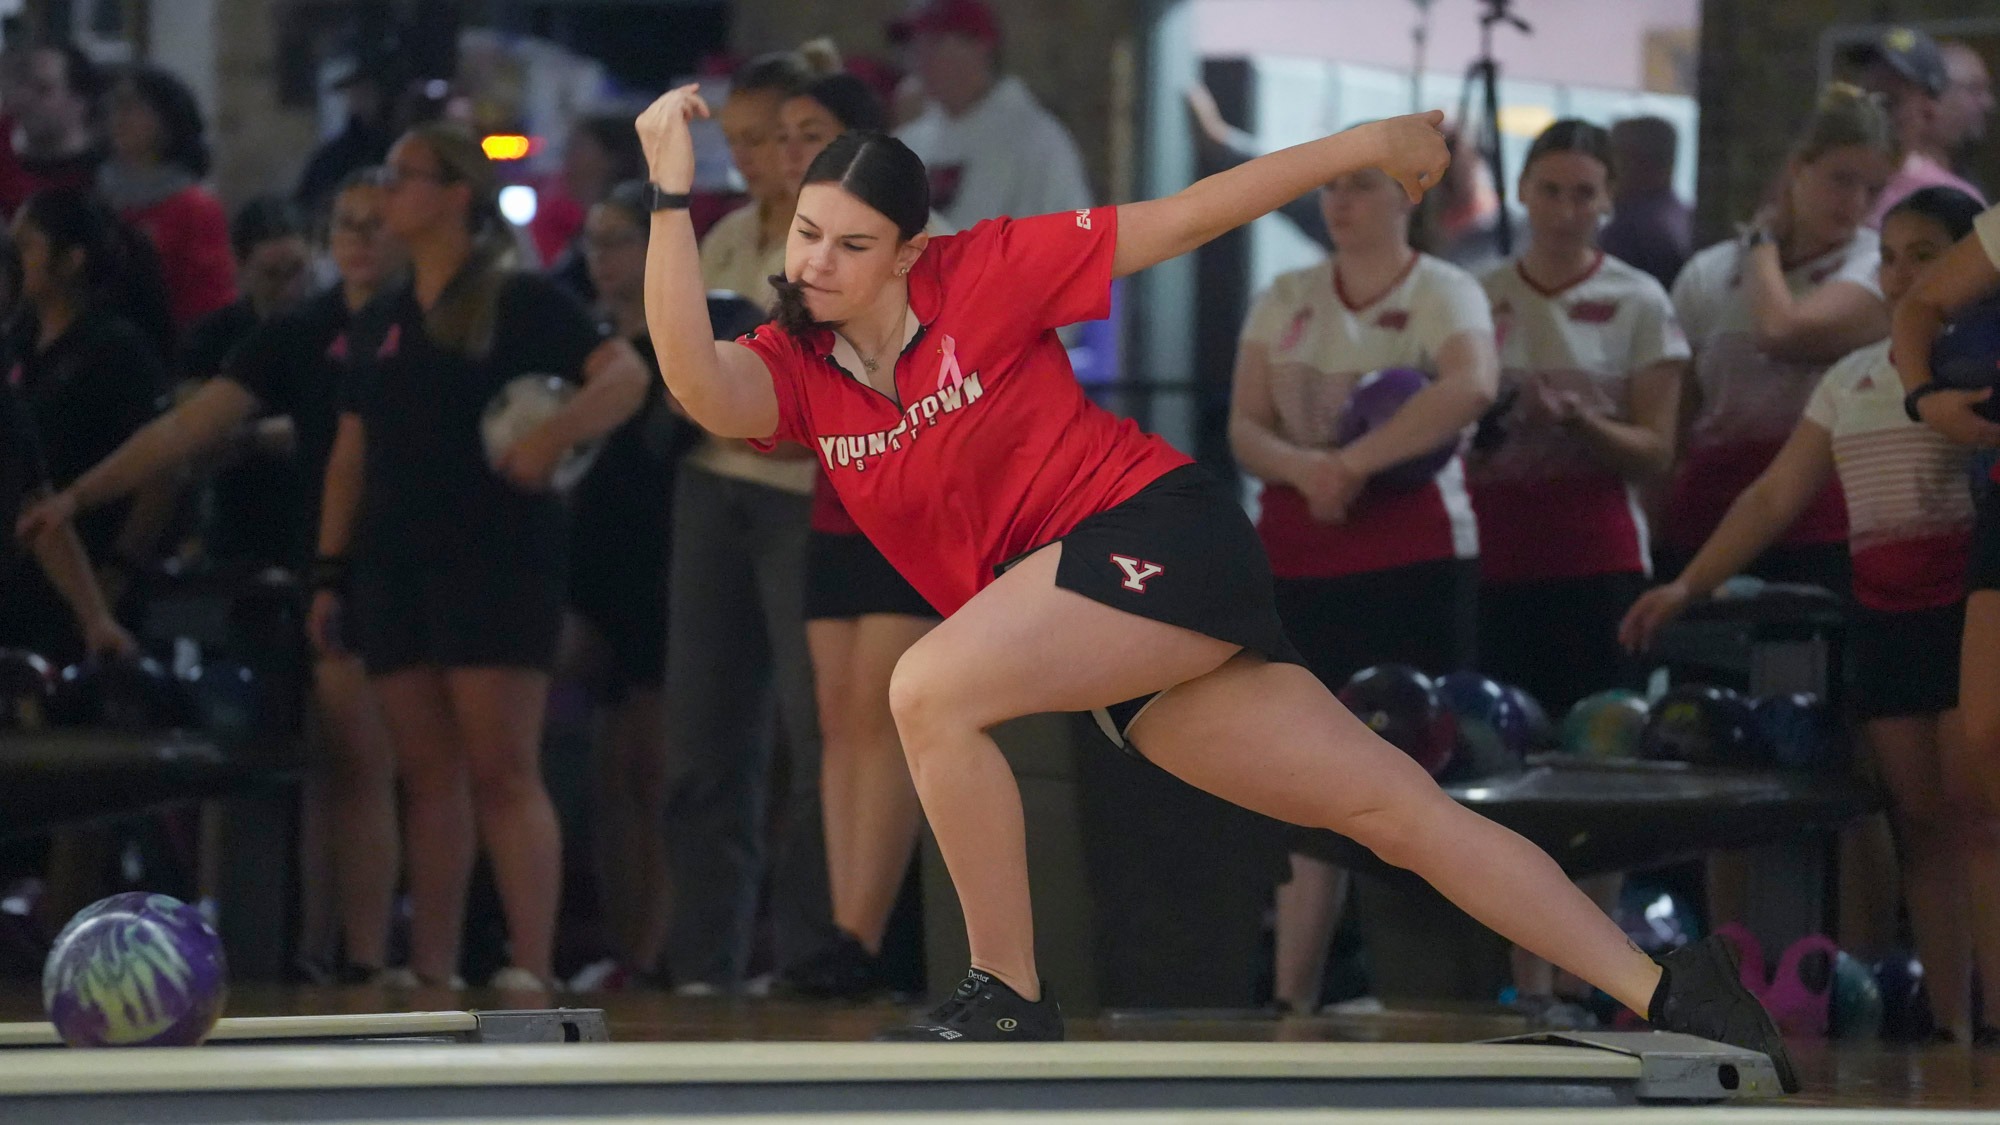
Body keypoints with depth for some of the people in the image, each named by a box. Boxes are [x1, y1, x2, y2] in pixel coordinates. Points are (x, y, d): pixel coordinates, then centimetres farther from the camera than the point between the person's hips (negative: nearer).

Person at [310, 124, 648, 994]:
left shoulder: (518, 303, -1)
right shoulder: (378, 324, 17)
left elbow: (626, 376, -11)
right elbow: (351, 456, 18)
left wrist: (551, 437, -25)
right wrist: (330, 573, 12)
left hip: (498, 560, -6)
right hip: (394, 565, 6)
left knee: (503, 771, -11)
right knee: (427, 775, 7)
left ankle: (530, 969, -15)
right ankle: (431, 971, 11)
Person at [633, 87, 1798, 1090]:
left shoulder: (981, 274, -8)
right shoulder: (794, 370, 5)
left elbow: (1182, 220, -1)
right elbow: (698, 385, -18)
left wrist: (1368, 144, 1)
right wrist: (673, 194, -23)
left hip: (1160, 536, -6)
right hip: (1127, 667, 6)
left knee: (930, 693, -24)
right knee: (1406, 812, 4)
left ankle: (1010, 997, -11)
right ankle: (1668, 994, 7)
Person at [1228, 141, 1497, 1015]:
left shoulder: (1444, 294, -1)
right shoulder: (1286, 302, 14)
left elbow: (1471, 388, -22)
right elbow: (1245, 429, 4)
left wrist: (1352, 463, -23)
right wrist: (1303, 469, -18)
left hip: (1414, 556, -4)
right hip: (1299, 557, 4)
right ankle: (1291, 994, 5)